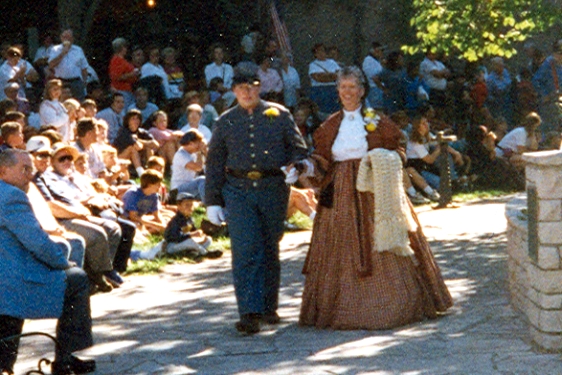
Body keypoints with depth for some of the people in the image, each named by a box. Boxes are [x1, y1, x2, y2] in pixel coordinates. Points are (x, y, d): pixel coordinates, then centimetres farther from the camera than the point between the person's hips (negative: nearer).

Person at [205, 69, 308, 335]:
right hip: (238, 191, -1)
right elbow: (214, 162, 12)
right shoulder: (226, 121, 11)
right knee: (245, 251, -11)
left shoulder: (279, 115, 8)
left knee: (270, 250, 10)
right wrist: (213, 201, 6)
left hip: (273, 190, 1)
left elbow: (298, 148, 9)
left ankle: (268, 307, 22)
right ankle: (250, 313, -15)